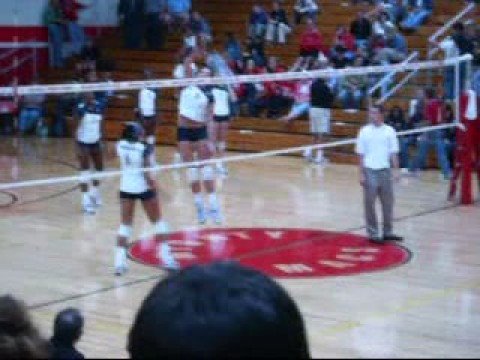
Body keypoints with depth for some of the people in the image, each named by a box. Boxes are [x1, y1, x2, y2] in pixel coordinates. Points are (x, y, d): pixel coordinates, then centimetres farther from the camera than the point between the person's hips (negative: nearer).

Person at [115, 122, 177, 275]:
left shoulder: (121, 145, -6)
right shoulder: (144, 148, -19)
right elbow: (147, 173, -18)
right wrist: (154, 188, -10)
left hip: (126, 188, 4)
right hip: (144, 188, -4)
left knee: (125, 224, 9)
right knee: (158, 222, 13)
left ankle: (120, 260, 0)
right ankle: (165, 256, 14)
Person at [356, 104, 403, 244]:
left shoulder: (389, 131, 2)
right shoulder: (364, 131, 0)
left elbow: (393, 153, 5)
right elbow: (361, 154, 1)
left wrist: (396, 170, -3)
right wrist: (361, 174, -4)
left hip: (385, 170, 2)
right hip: (370, 171, -2)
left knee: (388, 202, 7)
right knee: (370, 204, 1)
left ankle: (388, 232, 17)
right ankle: (373, 234, 8)